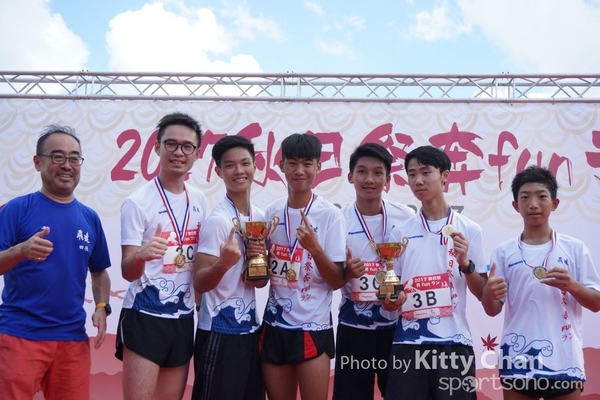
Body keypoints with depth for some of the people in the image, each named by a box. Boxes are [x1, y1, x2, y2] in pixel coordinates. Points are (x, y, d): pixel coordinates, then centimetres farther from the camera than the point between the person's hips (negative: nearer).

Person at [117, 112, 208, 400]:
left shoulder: (199, 201, 6)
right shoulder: (138, 202, -11)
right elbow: (127, 272, -15)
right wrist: (141, 255, -34)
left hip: (184, 317, 6)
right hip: (145, 316, -6)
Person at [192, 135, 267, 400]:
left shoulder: (261, 218, 6)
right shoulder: (218, 219, -14)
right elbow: (199, 283, -16)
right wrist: (224, 262, -35)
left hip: (250, 328, 7)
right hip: (220, 332, -7)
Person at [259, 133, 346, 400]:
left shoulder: (330, 214, -9)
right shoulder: (272, 213, 4)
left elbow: (337, 281, -9)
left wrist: (315, 248, -24)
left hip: (313, 327, -4)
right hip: (274, 325, 4)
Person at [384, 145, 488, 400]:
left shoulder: (470, 230, 2)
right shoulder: (400, 233, 7)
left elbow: (483, 294, 3)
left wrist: (464, 262, -13)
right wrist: (389, 301, -12)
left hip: (453, 341, -1)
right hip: (408, 343, 2)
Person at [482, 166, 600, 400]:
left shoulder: (574, 248, 3)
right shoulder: (504, 252, 4)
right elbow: (492, 310, 5)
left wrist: (572, 285, -16)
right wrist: (488, 294, -18)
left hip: (563, 361, 0)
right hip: (517, 361, 1)